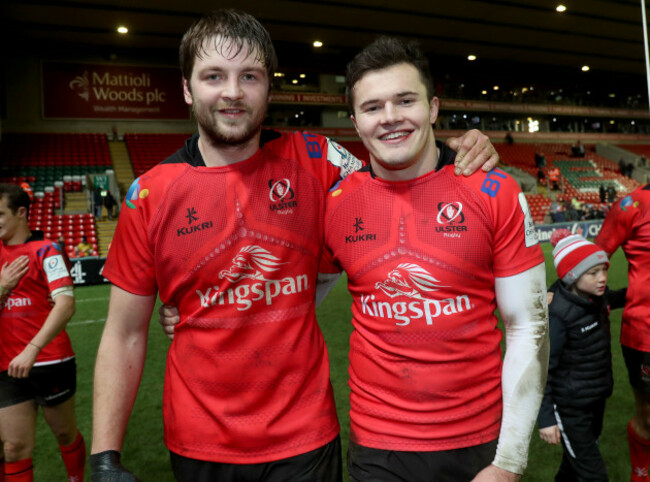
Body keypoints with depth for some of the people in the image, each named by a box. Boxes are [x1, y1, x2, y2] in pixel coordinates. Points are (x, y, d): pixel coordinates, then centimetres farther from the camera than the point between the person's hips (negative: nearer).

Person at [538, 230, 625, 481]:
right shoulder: (557, 313, -26)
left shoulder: (597, 298, -3)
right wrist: (545, 417, -22)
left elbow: (614, 299, 25)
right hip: (570, 408, -8)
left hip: (596, 400, 8)